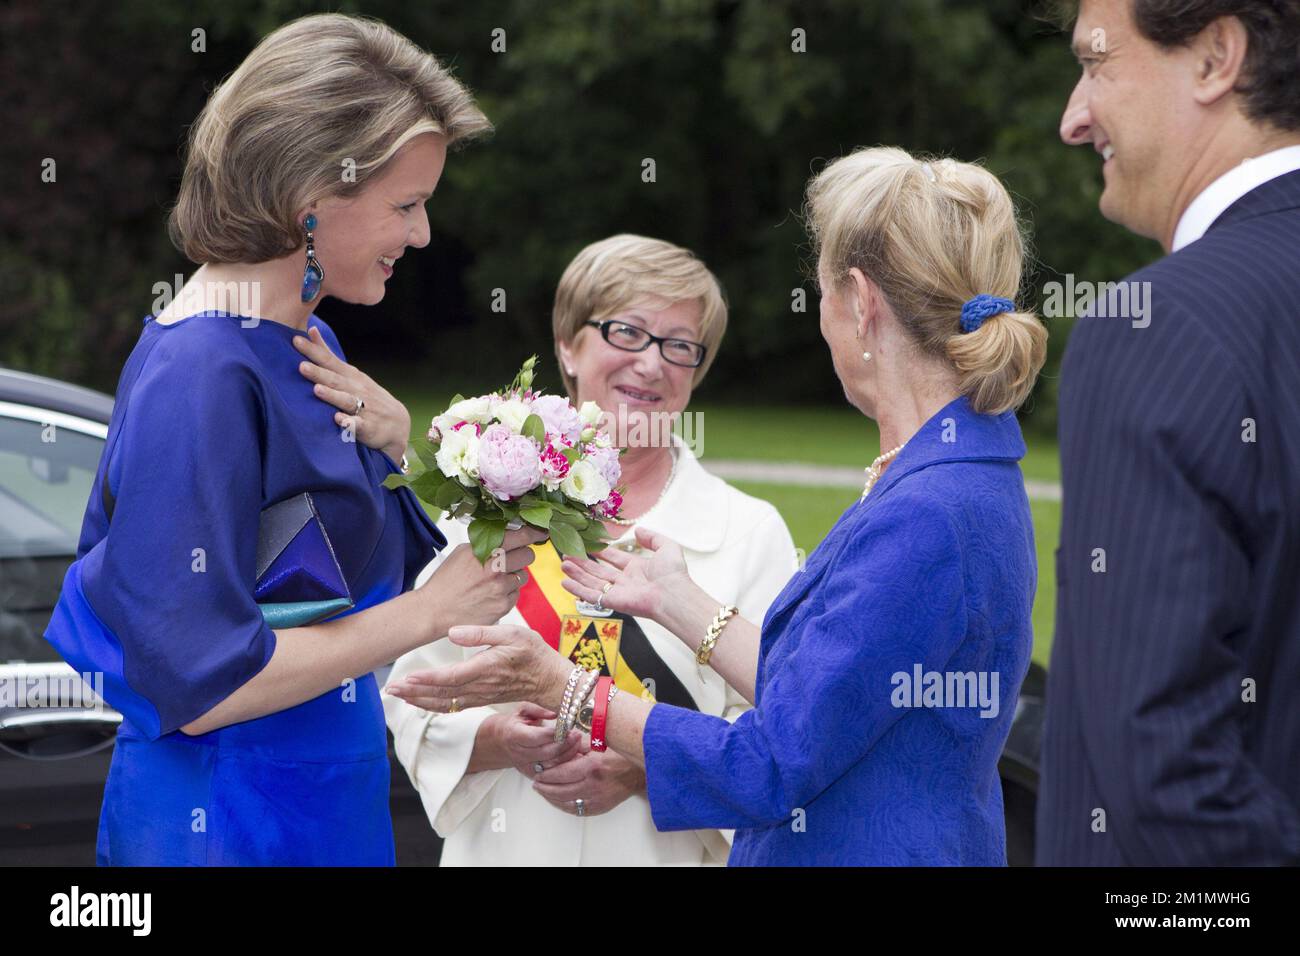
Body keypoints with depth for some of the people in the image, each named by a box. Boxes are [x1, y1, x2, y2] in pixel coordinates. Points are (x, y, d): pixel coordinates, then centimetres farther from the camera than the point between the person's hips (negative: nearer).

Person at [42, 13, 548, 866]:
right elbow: (197, 685, -26)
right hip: (228, 826, -9)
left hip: (328, 810, 9)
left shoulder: (304, 342, 7)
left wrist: (394, 446, -4)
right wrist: (432, 609, -18)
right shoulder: (203, 376, -21)